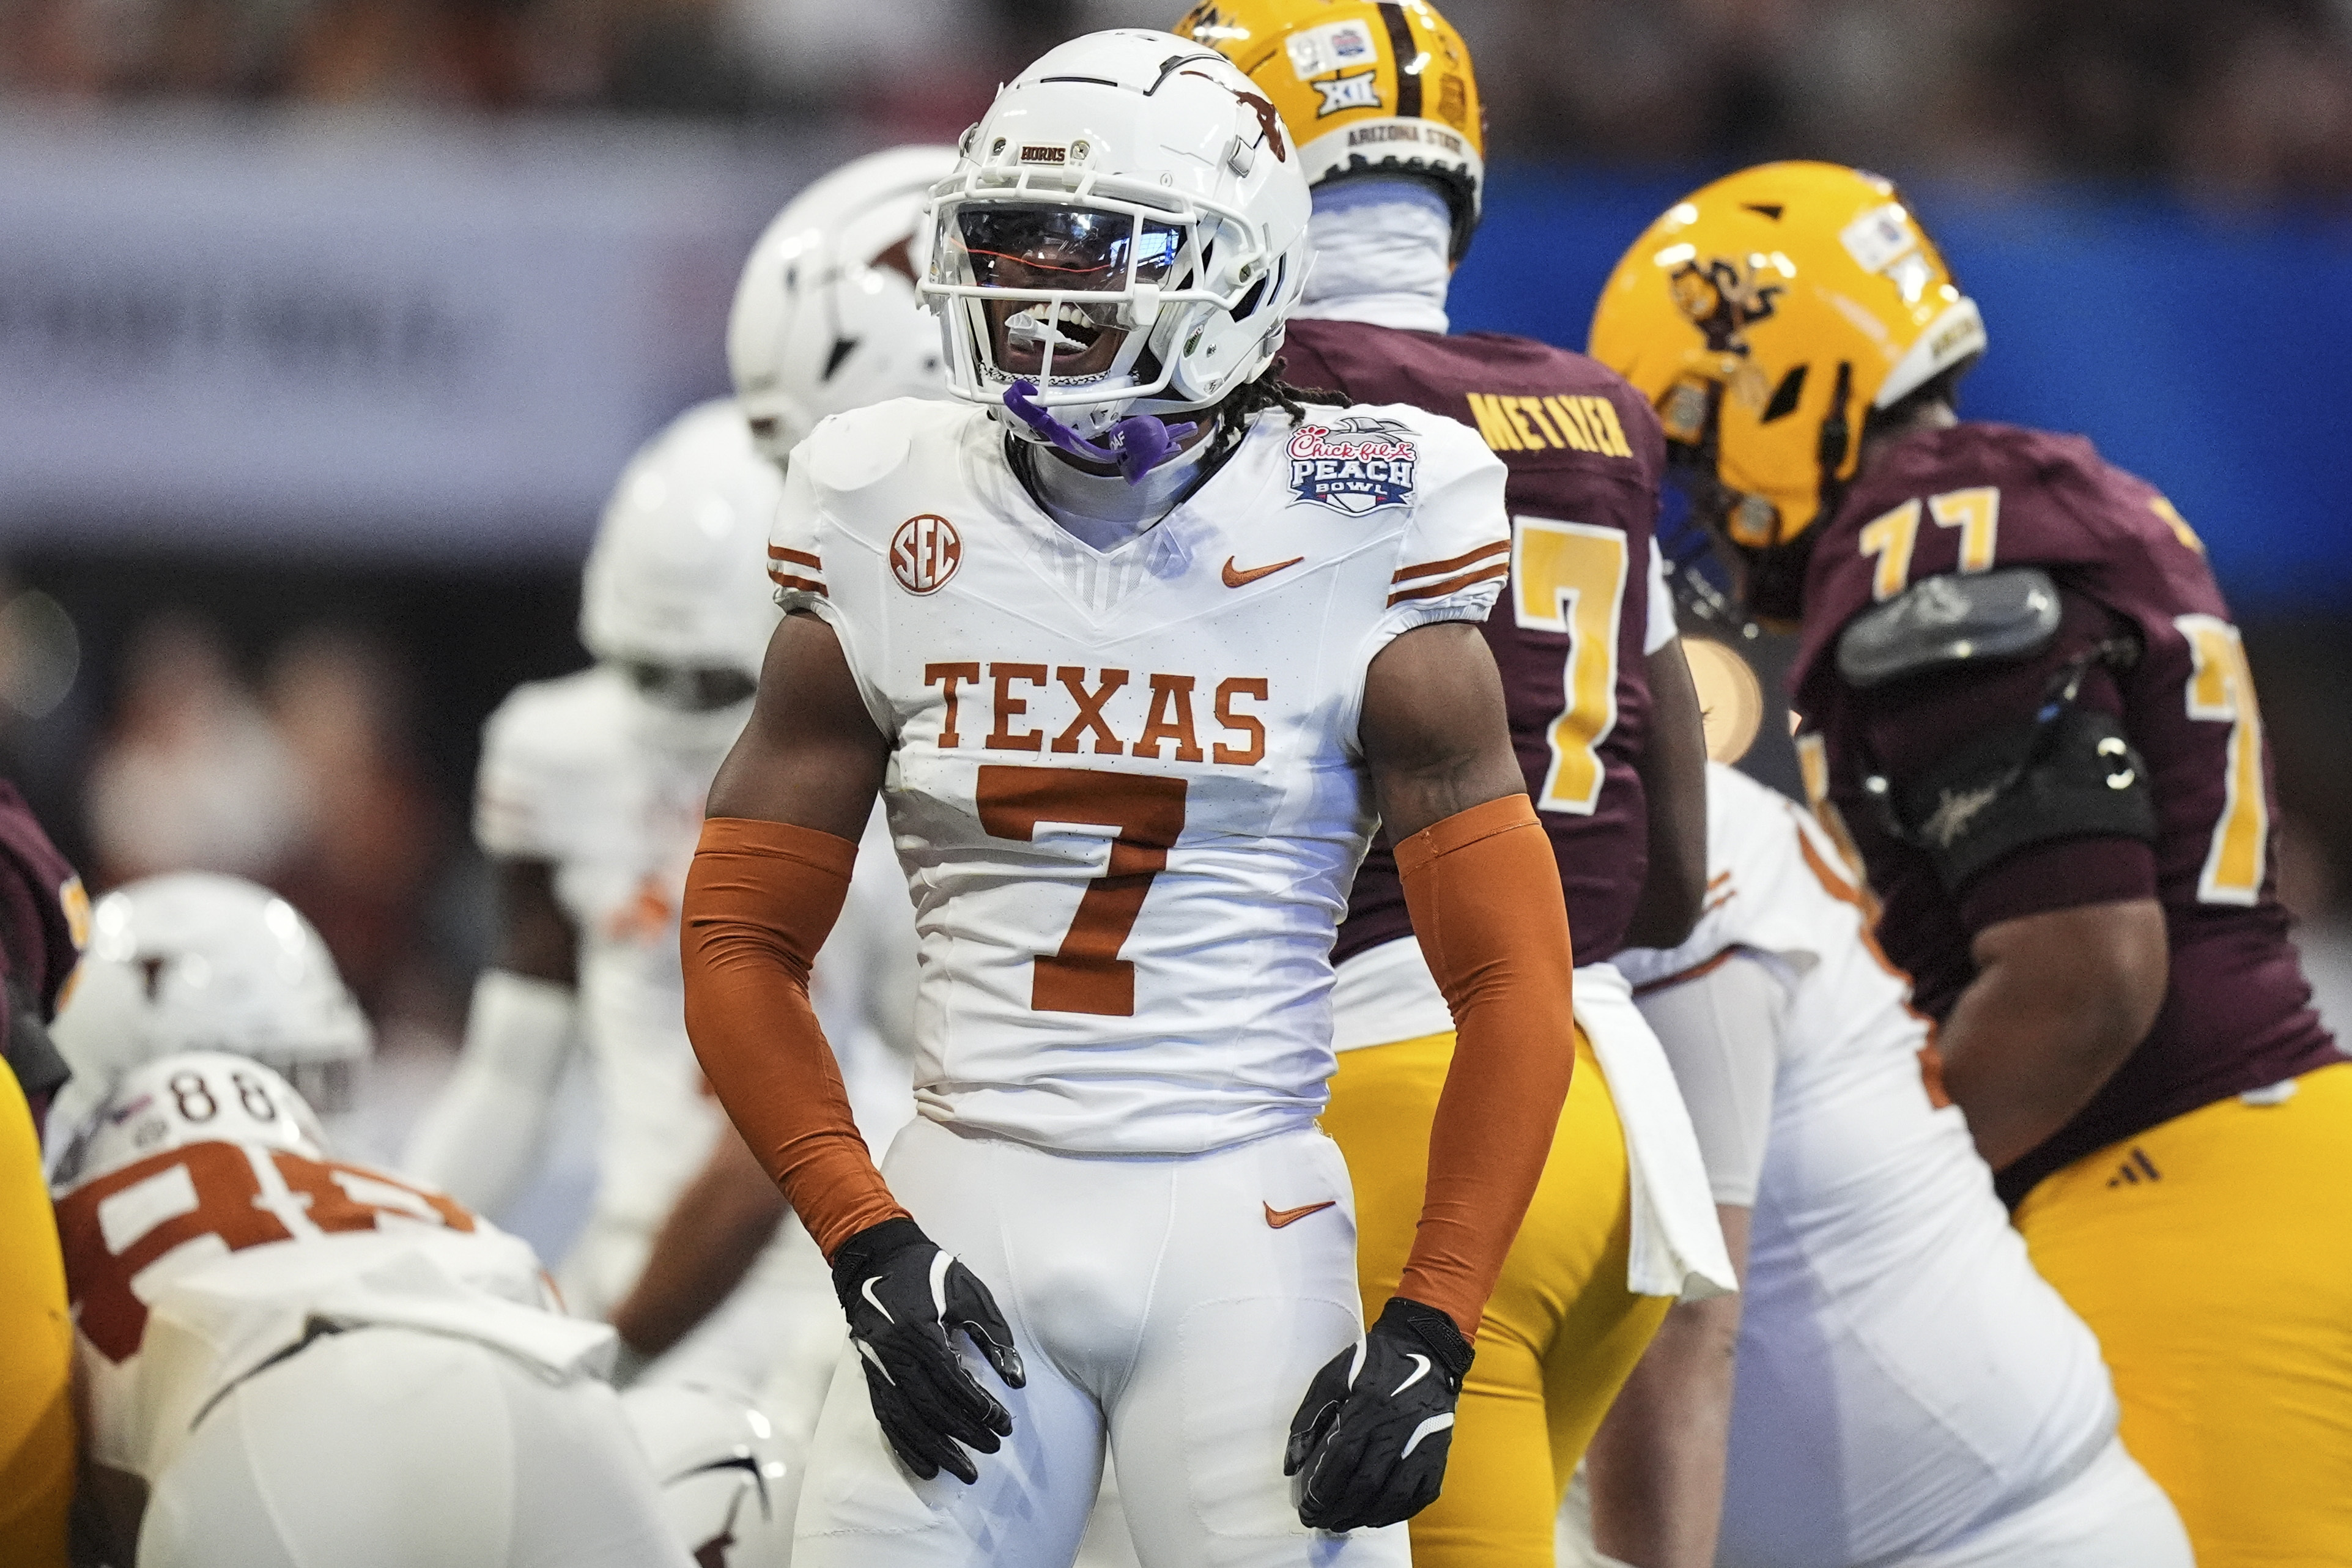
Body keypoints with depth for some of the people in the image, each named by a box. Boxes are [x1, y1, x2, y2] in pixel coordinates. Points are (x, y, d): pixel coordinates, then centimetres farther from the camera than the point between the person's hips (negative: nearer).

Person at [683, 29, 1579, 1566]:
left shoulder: (1352, 555, -2)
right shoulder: (897, 537, 4)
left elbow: (1512, 978, -1)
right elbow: (741, 942, 7)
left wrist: (1431, 1332, -9)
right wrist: (866, 1249, -5)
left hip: (1243, 1232, -2)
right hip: (967, 1214, 2)